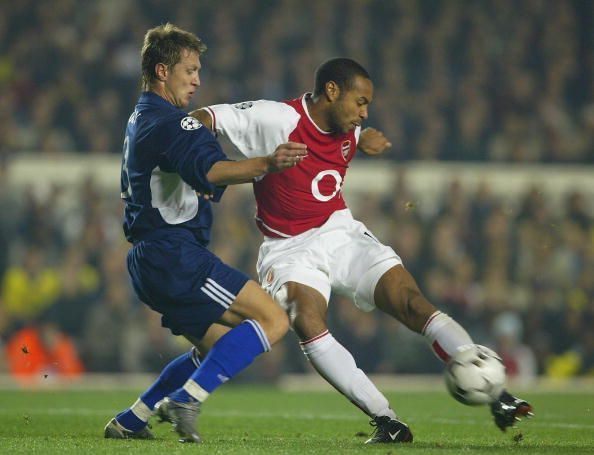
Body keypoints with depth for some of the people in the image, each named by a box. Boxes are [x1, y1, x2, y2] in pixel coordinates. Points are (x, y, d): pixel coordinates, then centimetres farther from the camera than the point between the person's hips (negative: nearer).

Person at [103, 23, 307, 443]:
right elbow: (211, 171, -34)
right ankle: (187, 399, -21)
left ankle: (129, 421, 19)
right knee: (273, 319, -16)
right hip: (176, 256, -11)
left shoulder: (140, 119, 19)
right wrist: (267, 165, -49)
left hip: (150, 260, 11)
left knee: (216, 347, 22)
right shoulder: (171, 122, -14)